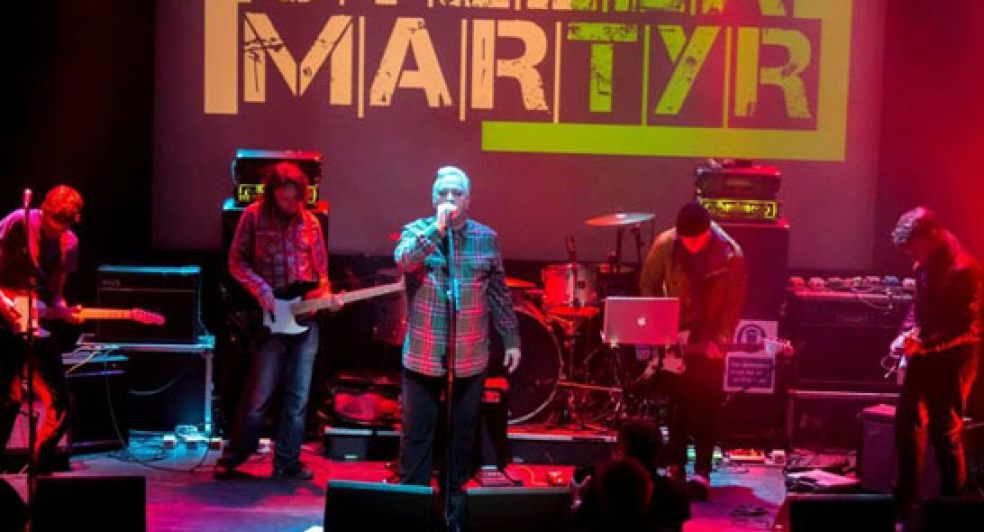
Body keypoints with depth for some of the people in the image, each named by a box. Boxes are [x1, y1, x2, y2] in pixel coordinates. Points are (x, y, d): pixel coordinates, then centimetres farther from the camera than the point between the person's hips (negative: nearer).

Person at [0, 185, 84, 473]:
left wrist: (64, 311, -10)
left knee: (59, 401, 1)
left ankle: (43, 462, 19)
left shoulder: (69, 243, 6)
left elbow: (55, 294, 10)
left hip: (41, 325, 5)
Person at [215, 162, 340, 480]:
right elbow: (236, 262, 1)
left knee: (298, 397, 6)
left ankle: (287, 461, 16)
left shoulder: (310, 222, 8)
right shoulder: (254, 217, -1)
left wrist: (326, 297, -4)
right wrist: (260, 289, -13)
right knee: (259, 396, -3)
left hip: (305, 319, 3)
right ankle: (233, 458, 13)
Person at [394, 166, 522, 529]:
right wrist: (438, 227, -26)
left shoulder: (486, 238, 3)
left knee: (463, 434, 11)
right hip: (422, 357, -1)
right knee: (416, 433, 5)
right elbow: (403, 260, -22)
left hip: (470, 359, 1)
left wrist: (511, 339, 8)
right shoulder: (416, 231, 0)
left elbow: (499, 295, 9)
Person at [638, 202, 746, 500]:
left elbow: (733, 303, -11)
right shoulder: (664, 245, -13)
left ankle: (702, 472, 0)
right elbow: (648, 285, 0)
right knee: (677, 401, 6)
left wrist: (719, 341, -18)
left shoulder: (730, 255, -18)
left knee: (706, 404, -4)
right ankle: (676, 466, 17)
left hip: (710, 339, -2)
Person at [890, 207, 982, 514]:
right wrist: (908, 334, 3)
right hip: (924, 355, 9)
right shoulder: (924, 266, 5)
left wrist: (923, 344, -24)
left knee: (945, 432, -2)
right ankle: (906, 500, 27)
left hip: (952, 360, -9)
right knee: (907, 424, 14)